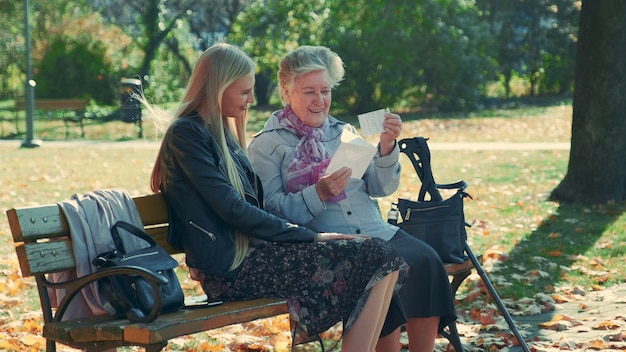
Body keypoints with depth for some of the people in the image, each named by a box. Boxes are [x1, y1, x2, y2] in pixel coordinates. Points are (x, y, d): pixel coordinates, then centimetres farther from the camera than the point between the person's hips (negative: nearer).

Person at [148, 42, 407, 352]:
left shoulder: (221, 132, 21)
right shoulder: (186, 133, -7)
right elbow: (232, 210, -15)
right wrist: (310, 237, -12)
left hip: (248, 249, 9)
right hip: (230, 266, -9)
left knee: (383, 259, -7)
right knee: (377, 257, -16)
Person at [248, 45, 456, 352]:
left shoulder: (345, 132, 21)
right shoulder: (266, 146, 6)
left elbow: (381, 188, 13)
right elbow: (270, 211, -5)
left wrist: (387, 147, -4)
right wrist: (319, 194, -19)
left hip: (377, 233, 5)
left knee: (425, 260, -24)